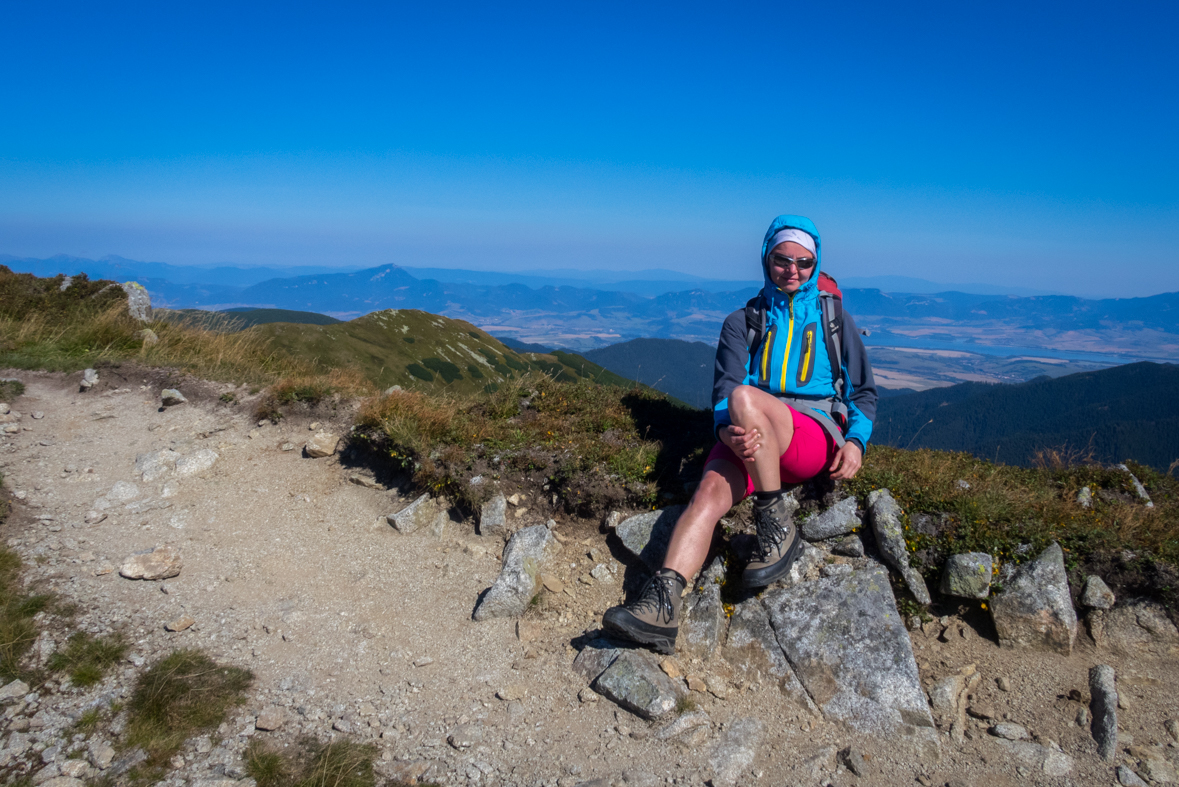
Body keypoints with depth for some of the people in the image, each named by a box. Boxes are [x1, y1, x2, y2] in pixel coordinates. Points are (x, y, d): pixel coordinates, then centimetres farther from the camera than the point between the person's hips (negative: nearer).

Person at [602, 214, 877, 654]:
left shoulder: (834, 321, 19)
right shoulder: (742, 322, 16)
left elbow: (864, 392, 19)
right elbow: (722, 389, 2)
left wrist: (856, 441, -3)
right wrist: (730, 432, -22)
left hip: (817, 433, -1)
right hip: (750, 441, 2)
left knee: (745, 397, -33)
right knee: (711, 490, -30)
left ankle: (777, 530, -24)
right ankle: (661, 603, -42)